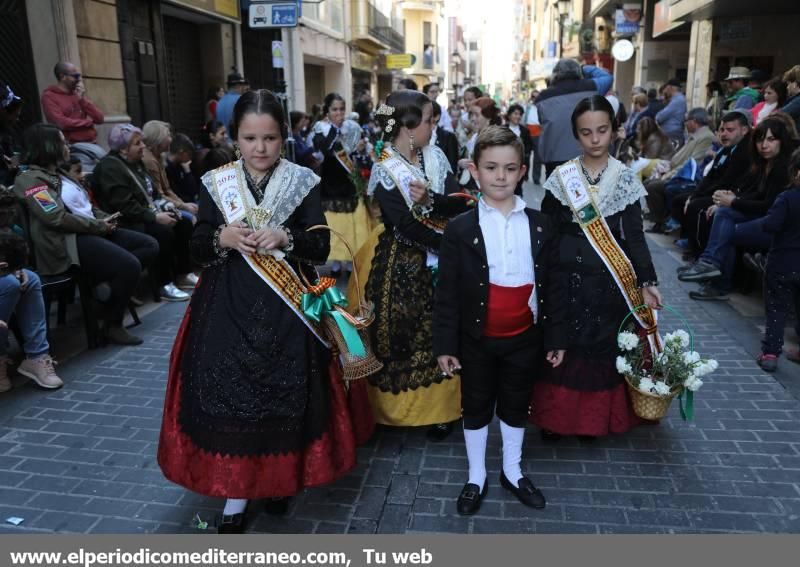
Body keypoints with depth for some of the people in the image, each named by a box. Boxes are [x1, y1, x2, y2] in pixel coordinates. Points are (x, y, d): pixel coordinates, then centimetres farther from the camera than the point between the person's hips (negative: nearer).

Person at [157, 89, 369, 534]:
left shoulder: (304, 182, -2)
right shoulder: (216, 183, 3)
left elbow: (321, 247, -6)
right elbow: (197, 249, 2)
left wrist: (286, 238, -24)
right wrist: (222, 238, -18)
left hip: (285, 309, -1)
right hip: (229, 307, 1)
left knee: (286, 395, 8)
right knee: (228, 395, 2)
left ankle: (280, 479, 32)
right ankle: (235, 497, 17)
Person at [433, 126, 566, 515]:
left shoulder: (541, 227, -2)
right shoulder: (459, 229, -10)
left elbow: (552, 286, 2)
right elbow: (447, 292, -9)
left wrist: (556, 337, 2)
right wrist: (445, 344, -10)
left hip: (524, 339, 2)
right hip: (476, 340, -2)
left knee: (516, 406, 20)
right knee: (476, 408, 15)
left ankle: (512, 472, 41)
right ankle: (476, 477, 36)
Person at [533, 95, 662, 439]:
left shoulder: (625, 179, 0)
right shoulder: (561, 177, 1)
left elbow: (635, 236, -1)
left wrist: (647, 282, -9)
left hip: (609, 281, 0)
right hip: (566, 278, 0)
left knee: (603, 346, 7)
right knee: (561, 346, 4)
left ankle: (594, 417, 26)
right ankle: (555, 416, 22)